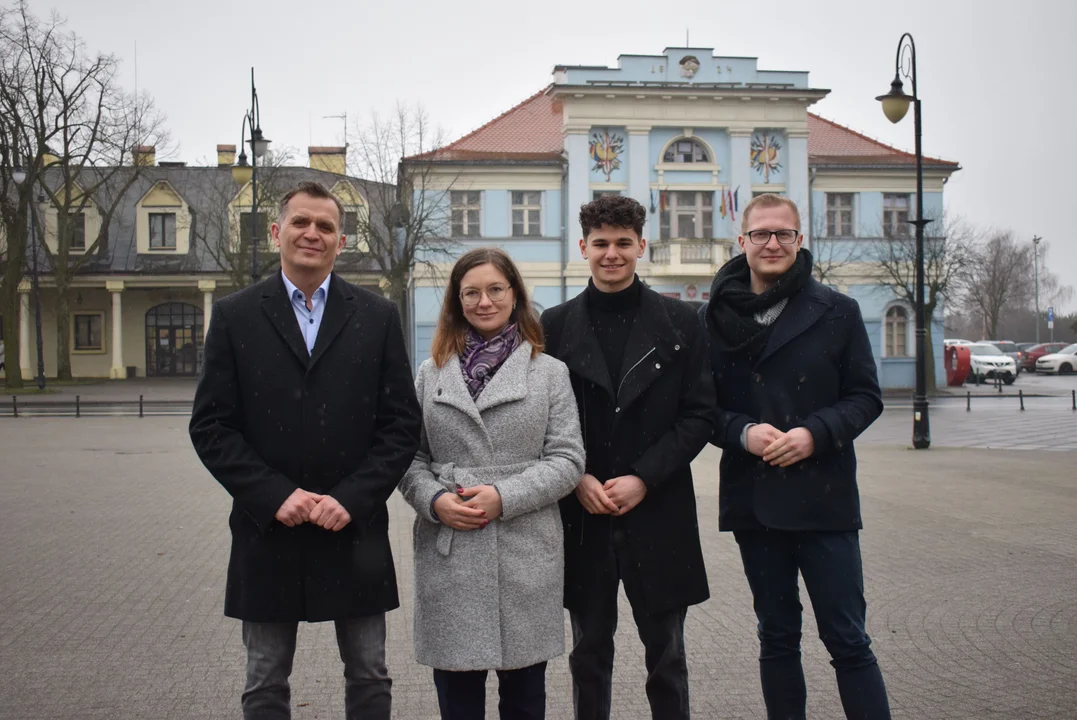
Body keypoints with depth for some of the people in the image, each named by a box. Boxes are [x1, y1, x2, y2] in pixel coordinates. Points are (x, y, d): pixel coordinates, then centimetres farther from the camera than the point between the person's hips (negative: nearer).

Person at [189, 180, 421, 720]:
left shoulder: (378, 317, 4)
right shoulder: (234, 316, 2)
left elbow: (401, 425, 0)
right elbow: (211, 427, -2)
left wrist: (352, 499, -12)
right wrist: (274, 496, -14)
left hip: (355, 533, 1)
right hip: (267, 532, 0)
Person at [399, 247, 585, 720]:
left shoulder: (549, 373, 6)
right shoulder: (431, 374, 11)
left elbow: (567, 459, -1)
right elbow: (411, 456, 10)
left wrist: (505, 496, -13)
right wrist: (434, 499, -10)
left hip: (525, 555, -1)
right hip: (448, 555, 1)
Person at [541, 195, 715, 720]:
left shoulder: (679, 322, 3)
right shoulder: (556, 325, 5)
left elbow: (699, 414, -1)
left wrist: (643, 478, -11)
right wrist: (577, 478, -9)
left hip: (658, 513, -1)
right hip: (582, 515, 1)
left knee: (666, 655, 8)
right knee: (589, 652, 11)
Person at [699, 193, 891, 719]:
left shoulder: (837, 312, 1)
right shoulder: (713, 318, 4)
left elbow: (866, 397, 2)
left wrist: (815, 433, -15)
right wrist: (743, 433, -13)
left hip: (823, 497, -2)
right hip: (753, 498, 2)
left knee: (848, 639, 1)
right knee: (777, 637, 13)